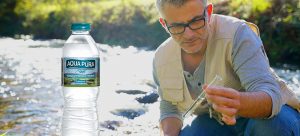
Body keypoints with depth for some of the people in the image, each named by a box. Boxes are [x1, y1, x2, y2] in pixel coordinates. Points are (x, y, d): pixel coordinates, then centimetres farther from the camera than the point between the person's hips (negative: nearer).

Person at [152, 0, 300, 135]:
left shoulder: (237, 34, -28)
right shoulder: (161, 59, -10)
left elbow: (272, 96, -38)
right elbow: (170, 110, 4)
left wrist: (239, 103, -61)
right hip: (214, 122, 4)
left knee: (273, 123, -38)